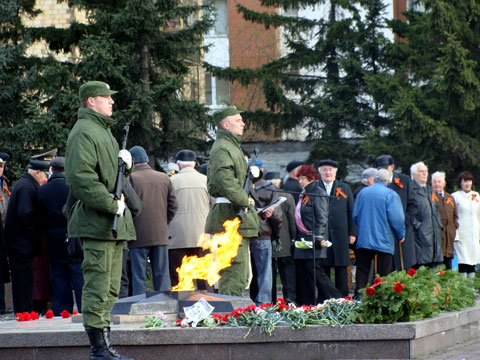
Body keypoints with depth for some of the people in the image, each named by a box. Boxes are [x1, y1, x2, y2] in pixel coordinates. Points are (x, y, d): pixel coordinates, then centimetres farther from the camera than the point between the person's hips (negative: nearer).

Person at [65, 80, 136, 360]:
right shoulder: (84, 133, -11)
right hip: (97, 222, -10)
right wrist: (111, 204, -21)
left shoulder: (104, 131, 22)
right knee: (98, 284, -9)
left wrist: (123, 163, 8)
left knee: (111, 286, 12)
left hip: (114, 222, 10)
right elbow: (80, 179, -21)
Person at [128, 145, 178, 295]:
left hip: (139, 236, -4)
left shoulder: (131, 178, -8)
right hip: (161, 235, 4)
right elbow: (173, 205, 6)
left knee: (138, 278, 0)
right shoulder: (164, 178, 7)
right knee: (162, 276, 8)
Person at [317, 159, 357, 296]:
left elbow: (351, 212, 10)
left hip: (340, 235, 1)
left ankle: (343, 298, 8)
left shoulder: (345, 188, 11)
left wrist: (352, 233, 3)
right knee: (323, 267, 1)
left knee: (341, 268, 2)